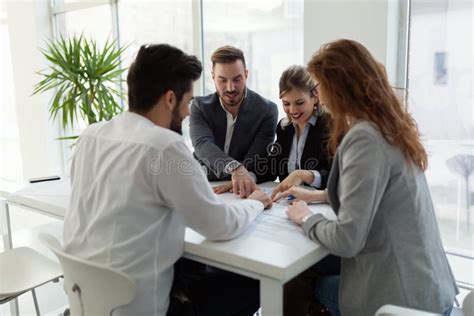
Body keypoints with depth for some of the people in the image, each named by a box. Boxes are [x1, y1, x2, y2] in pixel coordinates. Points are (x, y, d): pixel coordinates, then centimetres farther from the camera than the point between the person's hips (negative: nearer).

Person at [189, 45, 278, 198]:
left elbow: (253, 164, -11)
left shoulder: (267, 110, -5)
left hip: (242, 193, -1)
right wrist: (235, 168, -39)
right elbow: (203, 145, -19)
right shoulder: (200, 106, -1)